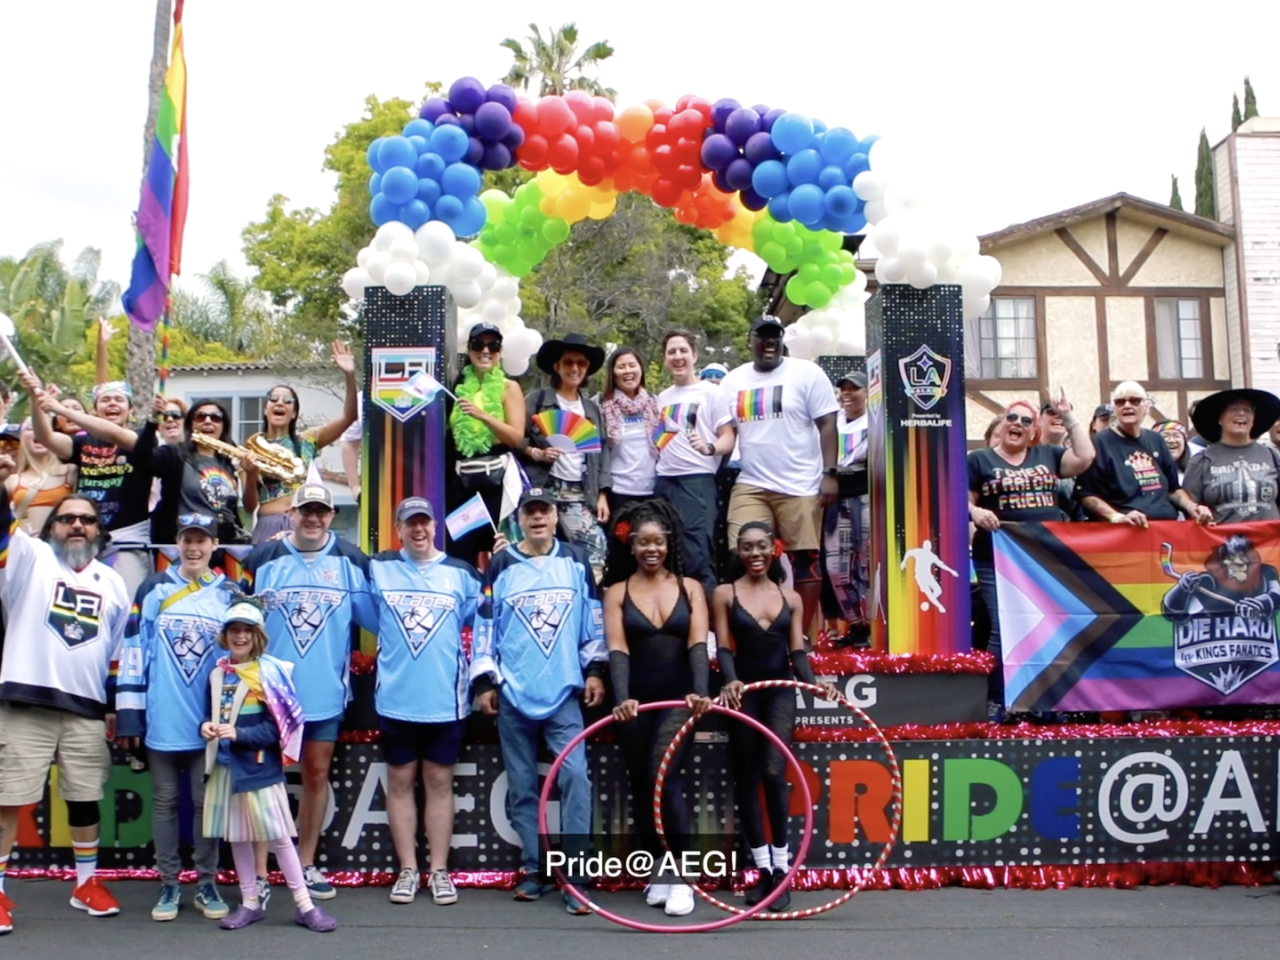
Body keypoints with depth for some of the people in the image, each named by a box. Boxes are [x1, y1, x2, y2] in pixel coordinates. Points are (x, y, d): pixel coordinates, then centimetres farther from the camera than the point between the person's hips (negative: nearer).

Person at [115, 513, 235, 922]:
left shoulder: (230, 596, 3)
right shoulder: (153, 590, 0)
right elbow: (134, 651, 0)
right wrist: (128, 712, -4)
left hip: (210, 720, 0)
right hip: (162, 720, 0)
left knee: (207, 803, 7)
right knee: (165, 802, 9)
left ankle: (207, 883, 17)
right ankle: (169, 884, 19)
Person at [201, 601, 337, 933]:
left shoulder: (269, 672, -11)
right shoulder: (217, 673, 6)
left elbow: (277, 727, -14)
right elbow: (211, 713, 16)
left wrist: (238, 734, -23)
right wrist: (206, 726, -6)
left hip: (259, 766, -6)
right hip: (225, 765, 6)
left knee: (278, 835, -2)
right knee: (236, 834, 12)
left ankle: (304, 905, 6)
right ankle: (250, 903, 24)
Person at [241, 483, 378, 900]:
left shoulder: (352, 561, 0)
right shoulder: (262, 559, 0)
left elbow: (379, 617, 1)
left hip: (326, 692, 1)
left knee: (317, 776, 11)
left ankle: (306, 865, 25)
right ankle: (259, 873, 12)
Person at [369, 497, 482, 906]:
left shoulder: (461, 574, 2)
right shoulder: (378, 569, 3)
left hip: (446, 699, 0)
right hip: (395, 698, 1)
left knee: (439, 782, 7)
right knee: (400, 782, 7)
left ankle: (439, 870, 15)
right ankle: (408, 870, 16)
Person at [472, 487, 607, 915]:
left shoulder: (575, 560, 7)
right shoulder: (500, 565, 4)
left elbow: (593, 617, 10)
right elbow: (484, 624, 4)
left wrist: (595, 670, 6)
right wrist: (485, 680, 0)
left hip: (564, 690, 0)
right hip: (513, 692, 0)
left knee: (575, 775, -12)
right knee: (522, 785, 7)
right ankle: (534, 868, 18)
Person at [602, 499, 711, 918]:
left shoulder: (690, 588, 5)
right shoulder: (617, 592, 4)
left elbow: (697, 645, -7)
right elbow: (617, 650, -9)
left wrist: (700, 691, -24)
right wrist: (621, 699, -26)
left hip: (677, 698, -2)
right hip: (637, 702, 2)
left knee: (664, 775, -18)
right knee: (641, 785, 8)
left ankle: (681, 875, -10)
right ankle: (659, 871, 23)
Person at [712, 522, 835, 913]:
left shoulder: (791, 598, 9)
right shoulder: (725, 594, 3)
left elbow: (797, 651, 5)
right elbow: (723, 648, -4)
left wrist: (812, 682, -14)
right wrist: (730, 681, -24)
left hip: (780, 691, 0)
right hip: (744, 692, 0)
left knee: (774, 771, -15)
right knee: (747, 778, 4)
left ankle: (780, 867, -5)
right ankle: (762, 868, 14)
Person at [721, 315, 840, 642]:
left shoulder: (807, 373, 0)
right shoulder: (733, 380, 11)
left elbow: (827, 425, -3)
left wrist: (830, 474, -10)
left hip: (800, 486, -3)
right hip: (750, 485, 3)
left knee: (806, 560, 1)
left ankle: (803, 638, 9)